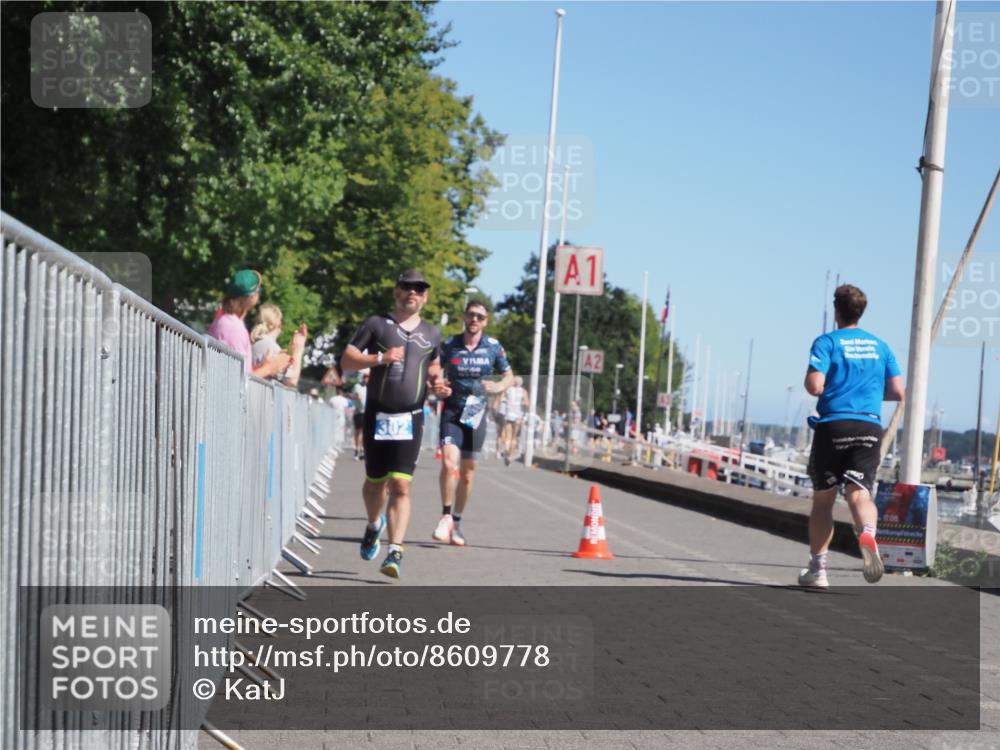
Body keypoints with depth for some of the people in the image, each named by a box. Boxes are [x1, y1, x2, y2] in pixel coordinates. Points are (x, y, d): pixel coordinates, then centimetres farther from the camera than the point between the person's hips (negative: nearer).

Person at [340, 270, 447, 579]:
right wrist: (380, 358, -16)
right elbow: (346, 360, -1)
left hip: (410, 420, 1)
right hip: (377, 416, -1)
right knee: (375, 481, 11)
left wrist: (436, 384, 5)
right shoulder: (376, 324, 3)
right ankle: (374, 525, 42)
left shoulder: (432, 334, 14)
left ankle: (395, 551, -13)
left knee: (401, 486, -10)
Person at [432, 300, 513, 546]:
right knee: (449, 462, -22)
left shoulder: (493, 347, 1)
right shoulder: (449, 345, -2)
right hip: (452, 411, -2)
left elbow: (509, 376, 11)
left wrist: (497, 386, -10)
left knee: (468, 472, 9)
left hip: (477, 413, 2)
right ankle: (446, 516, -7)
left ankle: (456, 522, 25)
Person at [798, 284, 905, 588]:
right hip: (869, 427, 2)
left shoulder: (827, 342, 0)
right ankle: (868, 532, -41)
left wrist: (810, 380, 10)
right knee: (859, 492, -7)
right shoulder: (880, 345, 13)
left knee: (823, 498, 9)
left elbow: (815, 386, -12)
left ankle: (817, 569, 12)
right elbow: (897, 392, 10)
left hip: (832, 425, -2)